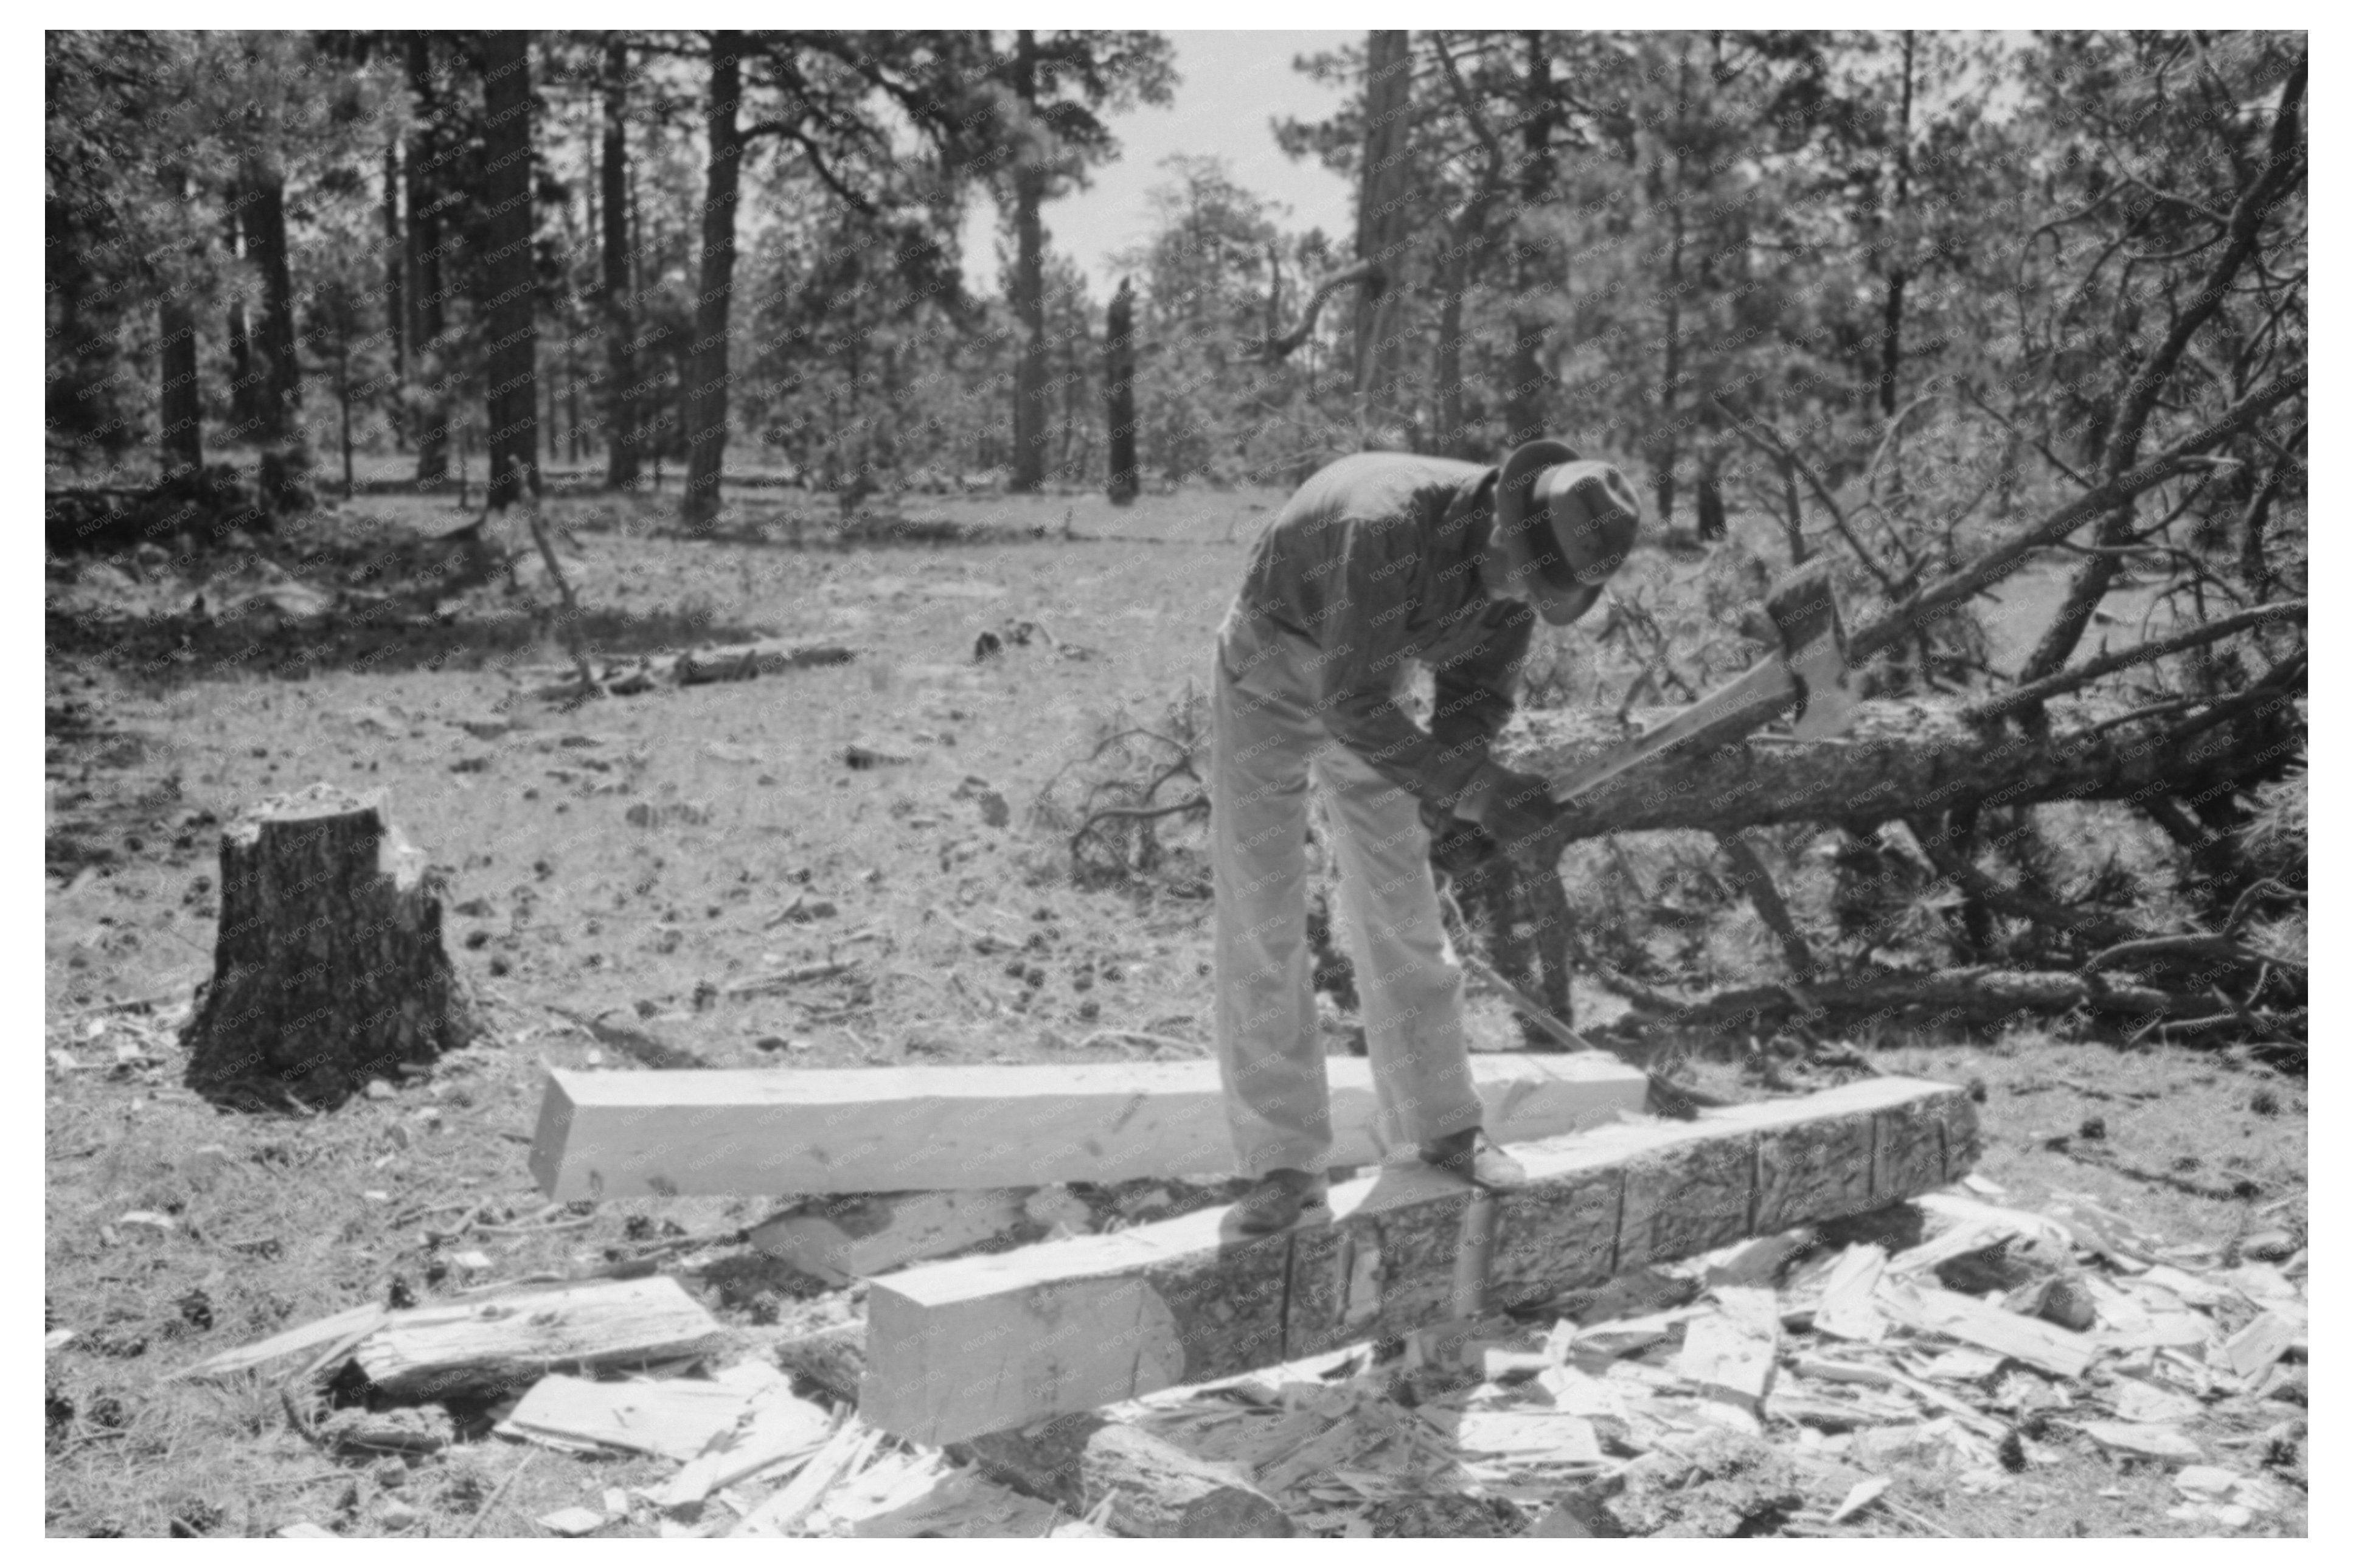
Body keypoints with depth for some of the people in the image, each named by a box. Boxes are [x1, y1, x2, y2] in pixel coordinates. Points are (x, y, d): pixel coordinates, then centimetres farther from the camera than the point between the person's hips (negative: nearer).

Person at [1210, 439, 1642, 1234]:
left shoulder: (1521, 557, -16)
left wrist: (1444, 791, -24)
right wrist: (1477, 791, -40)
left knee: (1402, 910, 7)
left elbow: (1480, 692, -6)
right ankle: (1285, 1163, 0)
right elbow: (1353, 705, -38)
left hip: (1363, 684, 6)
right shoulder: (1385, 529, -39)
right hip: (1270, 673, -5)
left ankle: (1442, 1128, 19)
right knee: (1260, 922, -8)